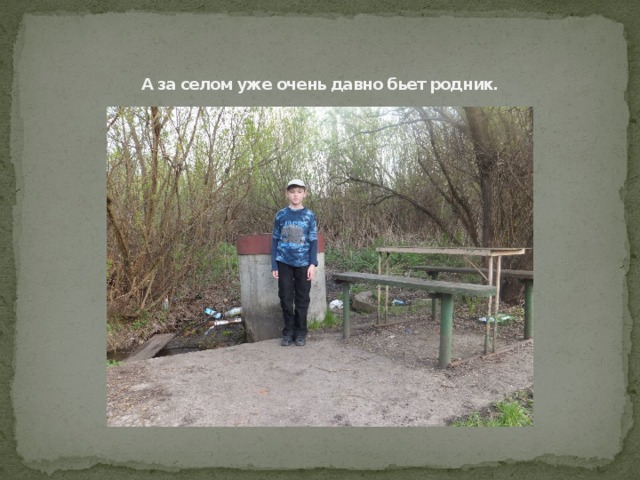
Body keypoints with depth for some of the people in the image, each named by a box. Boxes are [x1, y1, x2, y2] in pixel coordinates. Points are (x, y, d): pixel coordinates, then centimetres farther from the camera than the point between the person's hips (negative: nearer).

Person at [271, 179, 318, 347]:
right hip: (284, 262, 1)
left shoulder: (309, 215, 2)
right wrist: (274, 265, 0)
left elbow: (313, 241, 2)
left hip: (303, 263, 0)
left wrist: (313, 264, -8)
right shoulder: (280, 215, 3)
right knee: (286, 298, 5)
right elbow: (275, 241, 5)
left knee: (302, 299, 6)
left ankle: (300, 332, 18)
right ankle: (288, 332, 18)